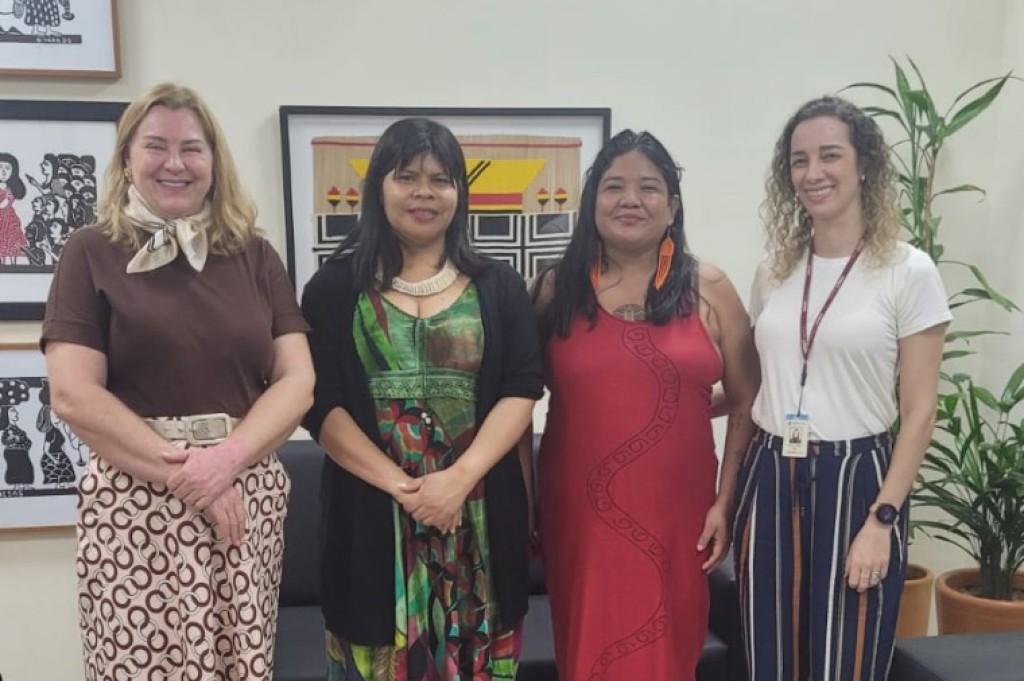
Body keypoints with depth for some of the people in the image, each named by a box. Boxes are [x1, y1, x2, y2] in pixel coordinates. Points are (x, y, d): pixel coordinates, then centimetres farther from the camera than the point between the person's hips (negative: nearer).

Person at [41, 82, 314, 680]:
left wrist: (225, 459, -13)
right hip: (137, 506, -2)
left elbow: (298, 381, 3)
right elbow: (73, 394, -7)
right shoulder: (93, 254, 1)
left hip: (249, 501, 3)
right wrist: (186, 476, -12)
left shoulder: (255, 256, 9)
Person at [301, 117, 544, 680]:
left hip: (479, 511, 1)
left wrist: (460, 476, -15)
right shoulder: (336, 286, 3)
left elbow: (521, 390, -1)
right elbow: (320, 404, -5)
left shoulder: (498, 286, 7)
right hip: (372, 512, -1)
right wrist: (399, 484, -15)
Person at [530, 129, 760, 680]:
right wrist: (524, 506, 3)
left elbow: (747, 404, 4)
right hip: (581, 515, 0)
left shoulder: (708, 290, 1)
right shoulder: (556, 289, 1)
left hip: (676, 515, 0)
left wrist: (726, 501, -2)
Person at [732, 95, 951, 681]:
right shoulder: (774, 271, 8)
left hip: (855, 481, -4)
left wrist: (882, 519, -13)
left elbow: (918, 412, -7)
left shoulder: (909, 272, -5)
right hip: (770, 482, 4)